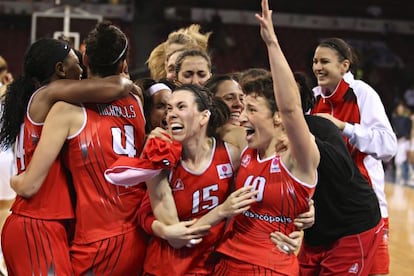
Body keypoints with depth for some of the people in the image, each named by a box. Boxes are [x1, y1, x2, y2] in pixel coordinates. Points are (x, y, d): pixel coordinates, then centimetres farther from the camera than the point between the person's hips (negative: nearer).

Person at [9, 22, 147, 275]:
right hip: (140, 237, 5)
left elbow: (30, 184, -7)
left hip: (98, 241, -5)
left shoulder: (69, 107, -9)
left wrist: (14, 180, 15)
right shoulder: (136, 104, 4)